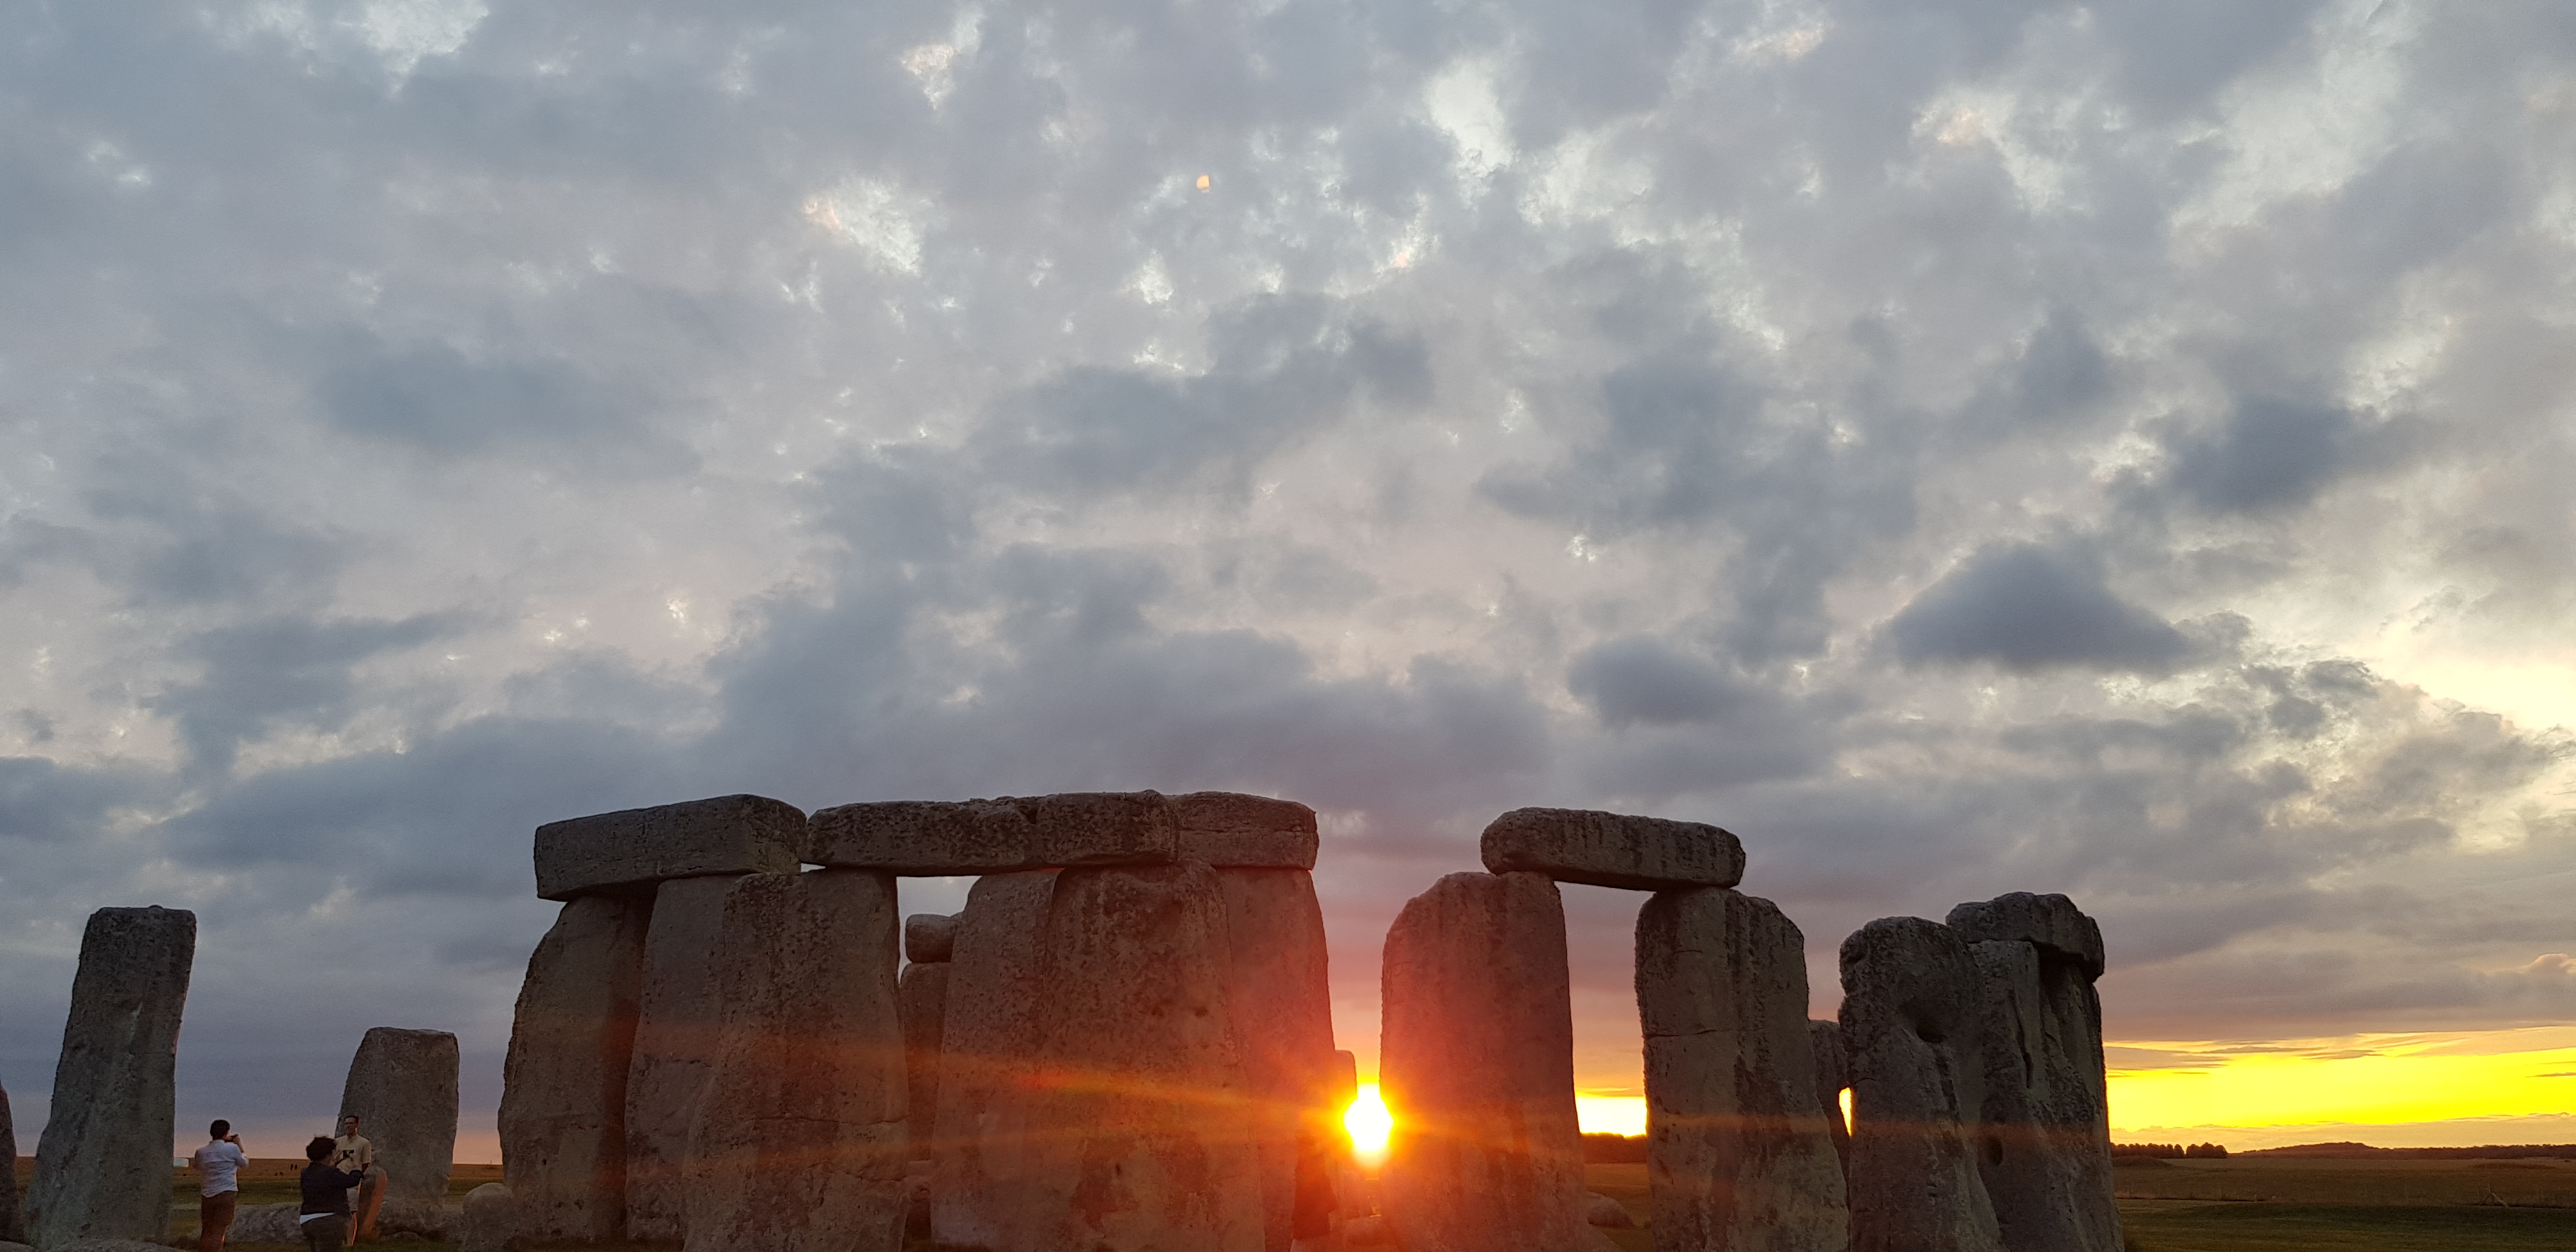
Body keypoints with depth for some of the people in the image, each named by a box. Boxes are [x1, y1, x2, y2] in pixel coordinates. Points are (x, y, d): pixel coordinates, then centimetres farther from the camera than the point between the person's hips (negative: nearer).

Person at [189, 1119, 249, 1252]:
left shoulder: (201, 1152, 6)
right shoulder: (232, 1148, -6)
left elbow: (195, 1166, 27)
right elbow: (244, 1162, 11)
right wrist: (239, 1145, 21)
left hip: (207, 1195, 5)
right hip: (227, 1195, -4)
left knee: (206, 1231, 14)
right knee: (218, 1232, -5)